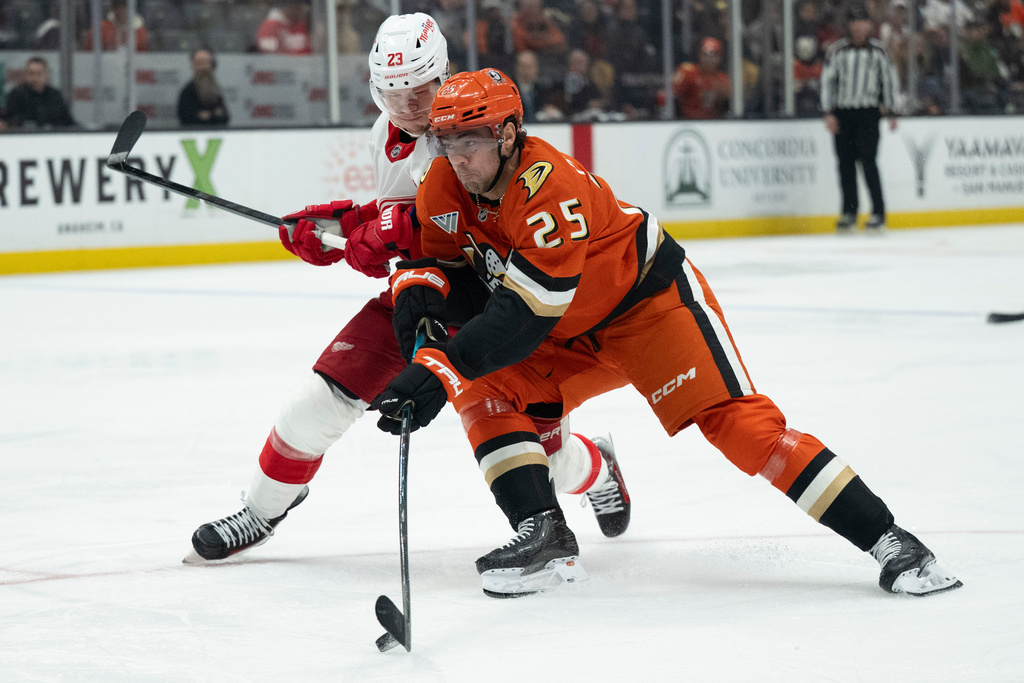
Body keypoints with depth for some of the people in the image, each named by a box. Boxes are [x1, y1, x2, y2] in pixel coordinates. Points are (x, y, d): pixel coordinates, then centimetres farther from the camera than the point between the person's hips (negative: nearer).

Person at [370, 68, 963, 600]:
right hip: (571, 335, 8)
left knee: (735, 420, -19)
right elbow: (452, 266, 4)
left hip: (649, 294, -8)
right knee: (483, 391, -12)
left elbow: (522, 315, -38)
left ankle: (886, 539, -19)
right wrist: (421, 286, -20)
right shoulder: (445, 190, -10)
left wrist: (440, 368, -45)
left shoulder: (549, 187, -34)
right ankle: (546, 537, -9)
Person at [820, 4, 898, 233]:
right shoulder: (837, 51, 1)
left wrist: (891, 113, 7)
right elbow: (827, 81, 1)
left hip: (869, 112, -1)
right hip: (842, 113, 1)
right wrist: (829, 113, -6)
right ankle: (849, 213, 13)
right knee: (846, 163, 4)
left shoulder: (878, 51, 4)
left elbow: (888, 80, 10)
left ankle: (878, 214, -9)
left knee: (868, 161, -11)